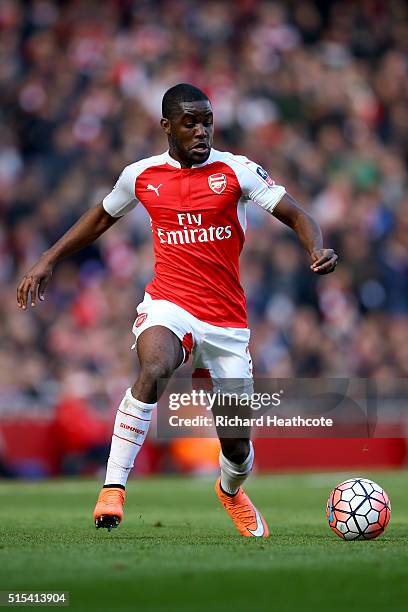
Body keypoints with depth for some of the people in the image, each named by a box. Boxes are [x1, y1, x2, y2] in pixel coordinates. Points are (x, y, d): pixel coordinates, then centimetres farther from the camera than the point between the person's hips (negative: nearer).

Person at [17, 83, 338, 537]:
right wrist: (48, 260, 19)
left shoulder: (236, 170, -2)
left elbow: (295, 215, -4)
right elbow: (101, 218, 22)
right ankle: (112, 487, -31)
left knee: (237, 445, 5)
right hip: (168, 305, -1)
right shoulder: (141, 176, 4)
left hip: (227, 321, 1)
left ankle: (231, 491, 43)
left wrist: (317, 249, -25)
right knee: (154, 369, -37)